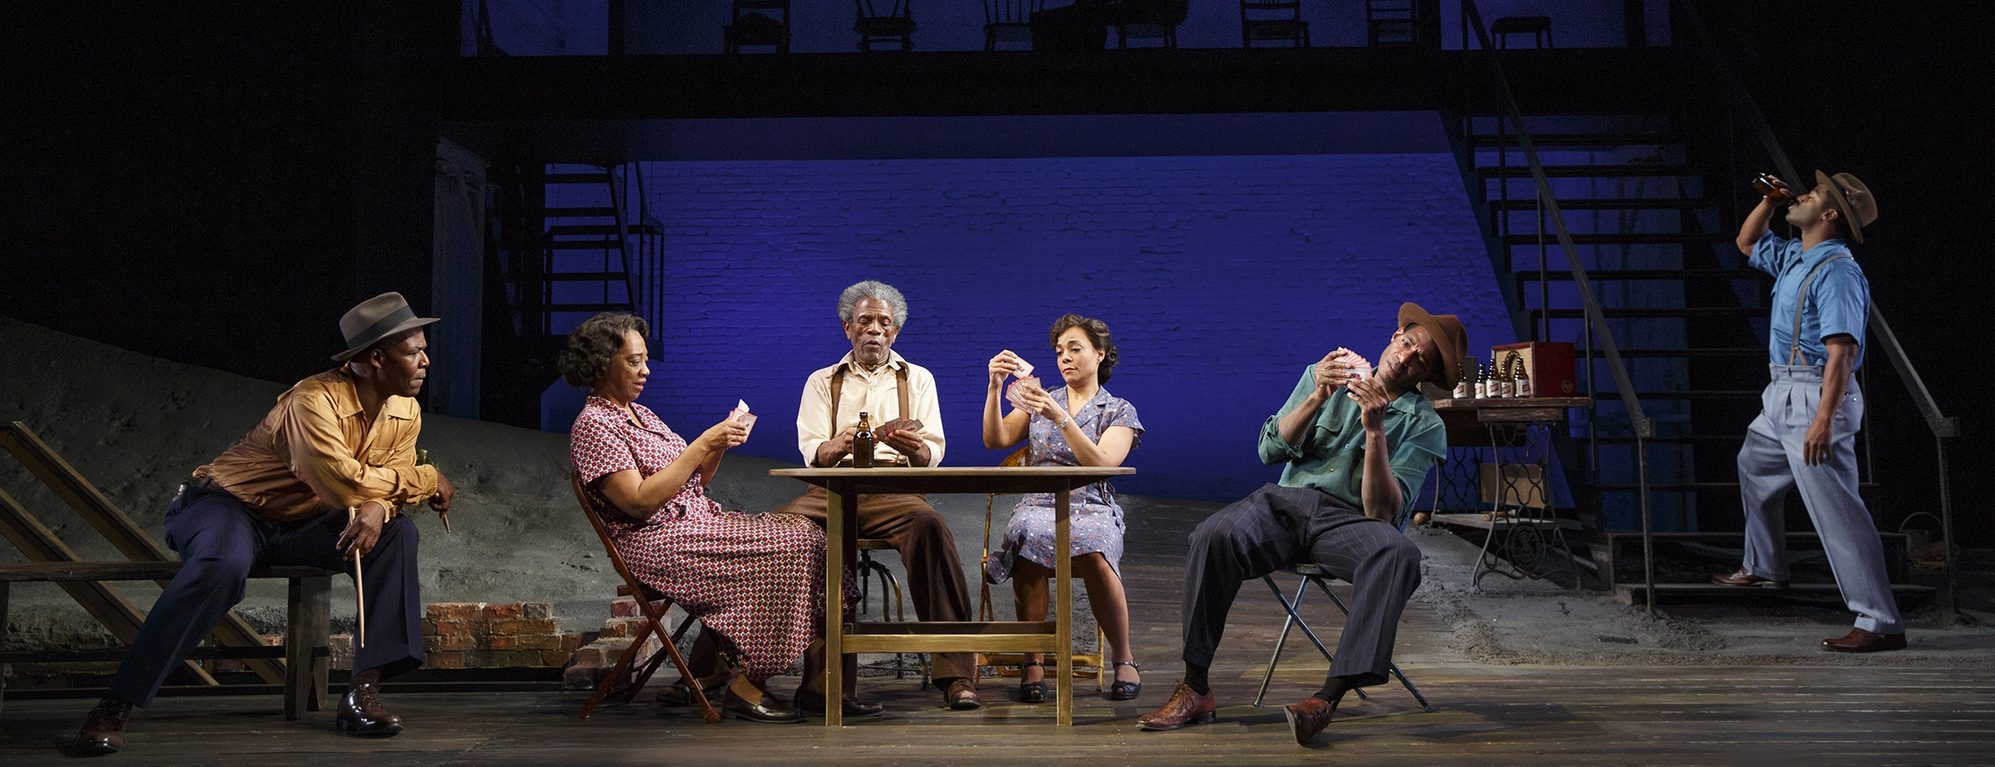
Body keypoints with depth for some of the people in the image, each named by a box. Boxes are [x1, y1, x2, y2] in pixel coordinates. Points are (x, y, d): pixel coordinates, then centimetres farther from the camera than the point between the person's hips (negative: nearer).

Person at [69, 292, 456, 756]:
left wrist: (376, 508, -26)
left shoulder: (405, 413, -3)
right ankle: (114, 709, -28)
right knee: (223, 566, -39)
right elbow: (344, 483, -38)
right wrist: (427, 480, -24)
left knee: (396, 533, -15)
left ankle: (364, 690, -18)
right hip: (228, 505, -7)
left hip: (299, 525, 7)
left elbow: (393, 477, -1)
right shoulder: (314, 402, -28)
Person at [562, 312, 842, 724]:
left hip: (702, 520, 9)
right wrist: (702, 445, -17)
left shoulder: (640, 413, 21)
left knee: (806, 535, -13)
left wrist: (719, 445, 3)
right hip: (657, 543, -9)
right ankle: (745, 687, -20)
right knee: (785, 551, -26)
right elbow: (640, 501, -18)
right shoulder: (592, 425, -6)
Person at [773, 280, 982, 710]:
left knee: (929, 525, -36)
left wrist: (913, 447, -20)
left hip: (895, 488, -1)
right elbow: (811, 452, 4)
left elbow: (933, 454, 6)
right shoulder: (822, 382, 19)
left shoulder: (917, 379, 19)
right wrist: (839, 445, -21)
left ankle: (955, 672, -34)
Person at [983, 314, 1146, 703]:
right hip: (1038, 506, 2)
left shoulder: (1120, 411, 10)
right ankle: (1032, 662, -29)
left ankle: (1124, 660, -19)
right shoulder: (1041, 400, 20)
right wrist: (995, 388, -8)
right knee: (1027, 538, -37)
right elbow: (995, 440, 6)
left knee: (1094, 553, -38)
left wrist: (1060, 418, -19)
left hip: (1092, 509, -1)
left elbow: (1101, 464, -9)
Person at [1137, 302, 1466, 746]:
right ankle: (1195, 690, -24)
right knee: (1214, 536, -31)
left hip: (1347, 519, -1)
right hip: (1285, 500, 2)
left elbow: (1382, 512, -8)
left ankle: (1328, 698, -41)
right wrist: (1317, 397, -9)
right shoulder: (1326, 376, 14)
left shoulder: (1425, 426, 5)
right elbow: (1270, 450, 4)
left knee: (1398, 554, -37)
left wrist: (1375, 430, -17)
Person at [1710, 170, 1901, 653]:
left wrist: (1823, 420, -32)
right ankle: (1763, 568, 46)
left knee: (1836, 509, -13)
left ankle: (1879, 622, -13)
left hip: (1816, 397, -11)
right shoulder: (1794, 258, 12)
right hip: (1783, 395, 11)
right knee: (1754, 467, 29)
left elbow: (1841, 350, -26)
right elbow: (1747, 244, 33)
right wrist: (1769, 201, 15)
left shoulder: (1836, 271, -18)